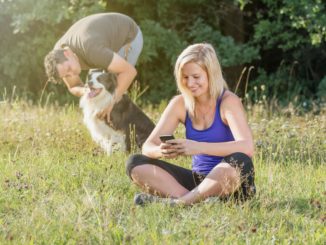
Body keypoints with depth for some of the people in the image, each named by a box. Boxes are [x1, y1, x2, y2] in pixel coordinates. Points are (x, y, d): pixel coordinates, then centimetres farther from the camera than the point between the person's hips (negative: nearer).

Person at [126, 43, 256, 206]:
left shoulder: (228, 101, -11)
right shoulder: (180, 104, 2)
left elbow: (247, 147, -28)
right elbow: (148, 146, -1)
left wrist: (199, 147, -37)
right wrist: (161, 151, -27)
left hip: (230, 184, -5)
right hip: (198, 181, 5)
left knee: (238, 160, -38)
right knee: (135, 164, -10)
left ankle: (180, 201, -30)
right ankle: (196, 199, -29)